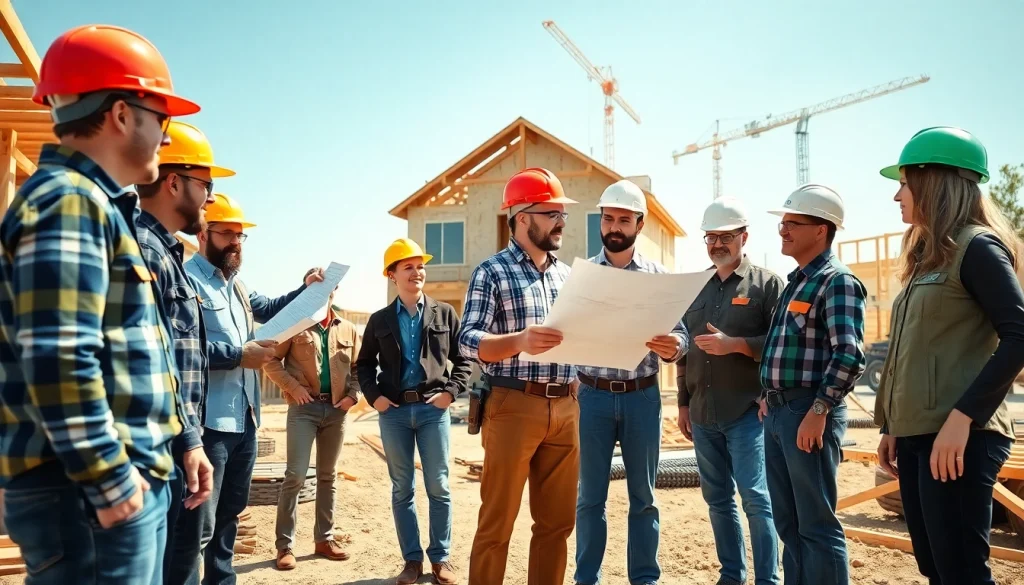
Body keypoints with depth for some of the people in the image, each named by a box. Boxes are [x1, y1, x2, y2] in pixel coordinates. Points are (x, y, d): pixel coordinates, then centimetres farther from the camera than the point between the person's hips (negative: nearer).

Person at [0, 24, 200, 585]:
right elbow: (58, 360, -24)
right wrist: (108, 479, -20)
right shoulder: (67, 202, -14)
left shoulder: (96, 204, 18)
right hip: (90, 489, -10)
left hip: (131, 476, 10)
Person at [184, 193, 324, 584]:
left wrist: (306, 288, 15)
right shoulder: (187, 280, -12)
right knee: (199, 523, -4)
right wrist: (238, 354, -22)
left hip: (244, 417, 10)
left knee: (229, 513, 20)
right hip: (208, 420, -9)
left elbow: (269, 310, 31)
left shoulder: (236, 285, 16)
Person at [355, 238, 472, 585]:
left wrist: (451, 391, -7)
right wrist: (373, 396, 0)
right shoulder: (379, 320, 8)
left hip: (433, 408, -1)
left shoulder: (445, 313, 5)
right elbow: (364, 363, 14)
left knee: (438, 487, 3)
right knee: (401, 489, 7)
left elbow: (464, 359, 5)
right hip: (394, 411, 1)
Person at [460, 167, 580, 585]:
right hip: (514, 406, -5)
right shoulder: (492, 271, -3)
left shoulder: (567, 274, 15)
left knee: (557, 520, 13)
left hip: (565, 407, 6)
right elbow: (468, 342, -12)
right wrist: (520, 341, -30)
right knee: (497, 522, 3)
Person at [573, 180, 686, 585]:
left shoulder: (658, 275, 4)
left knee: (643, 495, 11)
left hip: (642, 396, 1)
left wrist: (673, 347, -23)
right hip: (594, 396, 0)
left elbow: (680, 331, 0)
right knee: (591, 496, 9)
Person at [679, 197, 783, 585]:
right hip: (703, 414, 6)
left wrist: (735, 344, -21)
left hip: (747, 411, -5)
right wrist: (683, 403, 16)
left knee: (755, 498, -3)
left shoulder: (767, 284, -2)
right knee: (717, 499, 13)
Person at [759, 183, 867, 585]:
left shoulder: (837, 282, -11)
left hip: (807, 414, -9)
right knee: (788, 522, 16)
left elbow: (850, 355, -21)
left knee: (817, 526, 0)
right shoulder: (795, 282, 17)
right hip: (776, 413, 9)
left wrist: (819, 411, -22)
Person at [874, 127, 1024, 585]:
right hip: (914, 434, 9)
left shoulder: (976, 246, -7)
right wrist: (890, 426, 17)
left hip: (958, 436, -9)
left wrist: (962, 417, -23)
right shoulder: (928, 256, 18)